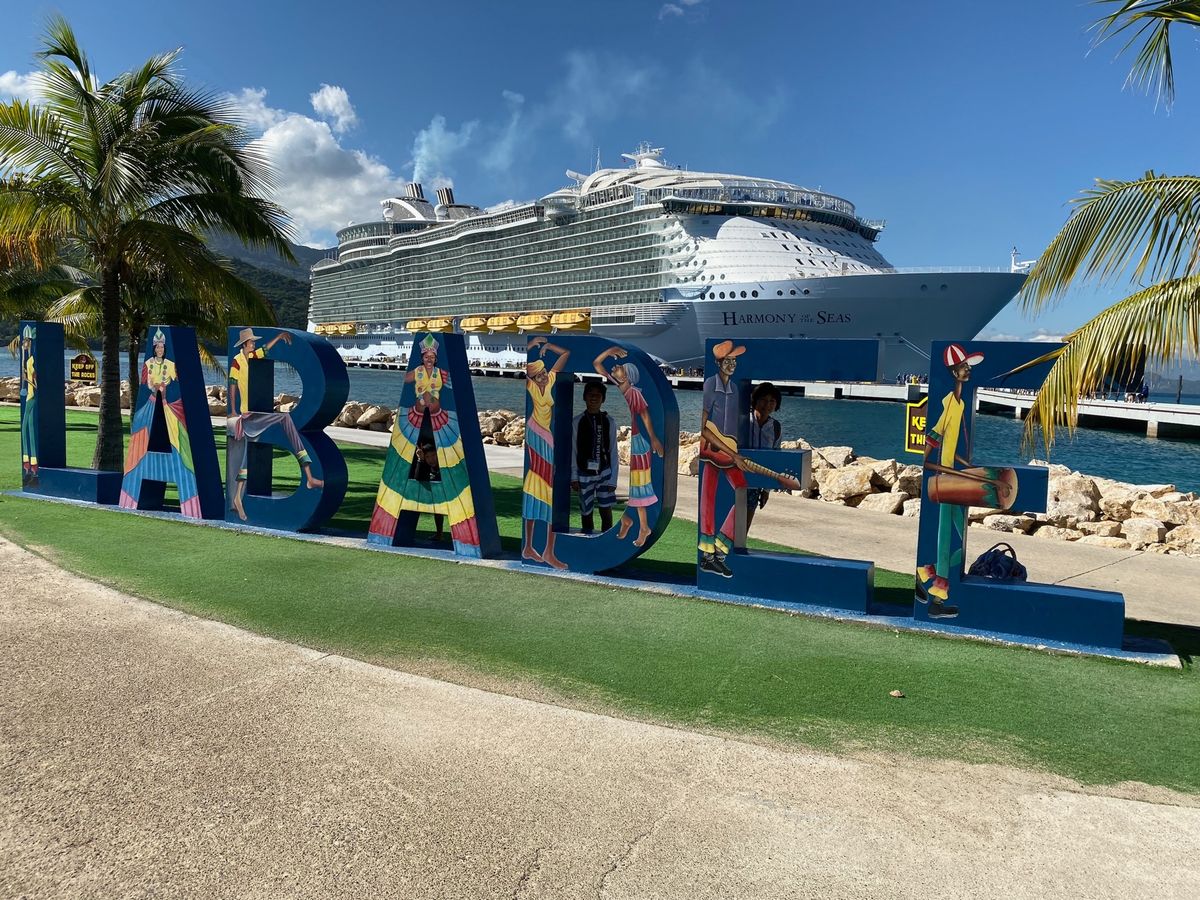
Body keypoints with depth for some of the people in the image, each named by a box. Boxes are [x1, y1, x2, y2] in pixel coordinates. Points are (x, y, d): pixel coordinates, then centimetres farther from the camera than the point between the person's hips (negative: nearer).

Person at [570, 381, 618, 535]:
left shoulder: (609, 422, -4)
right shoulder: (577, 422, -6)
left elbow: (613, 452, -1)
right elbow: (573, 451, -1)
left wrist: (613, 480, -5)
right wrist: (573, 477, -3)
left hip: (604, 472, 0)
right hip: (584, 474, 0)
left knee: (606, 511, -6)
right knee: (586, 512, 7)